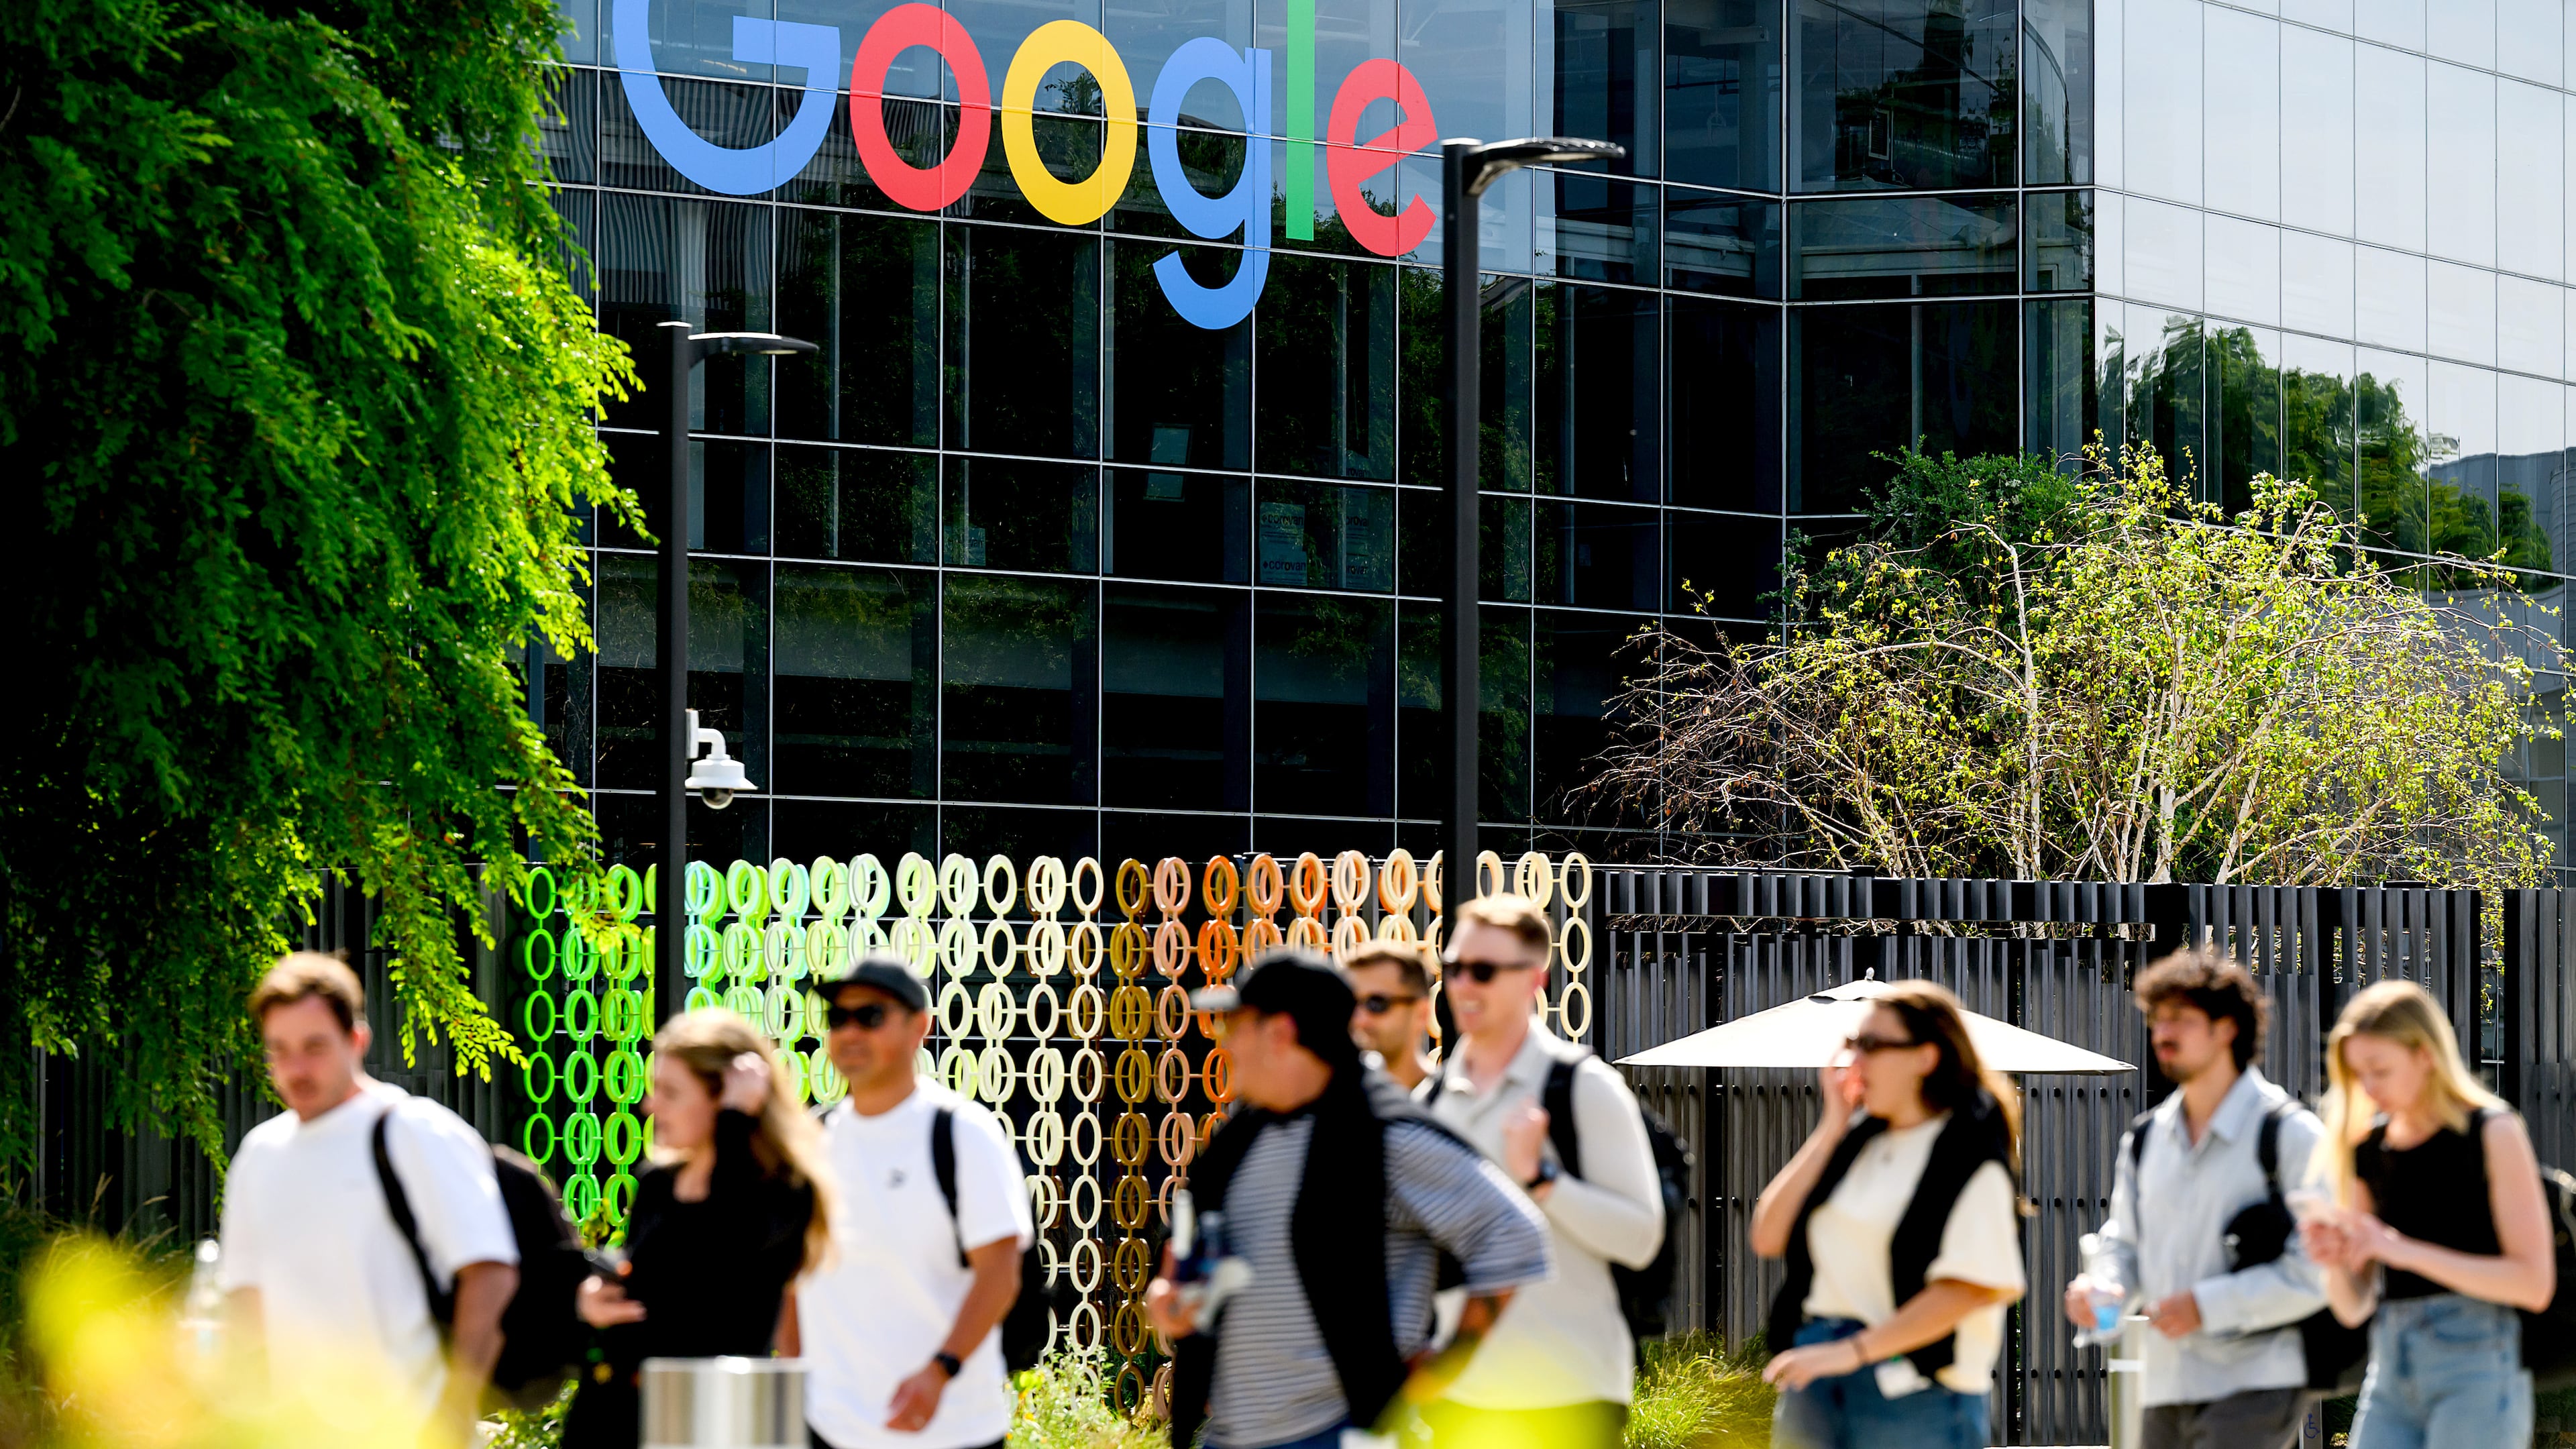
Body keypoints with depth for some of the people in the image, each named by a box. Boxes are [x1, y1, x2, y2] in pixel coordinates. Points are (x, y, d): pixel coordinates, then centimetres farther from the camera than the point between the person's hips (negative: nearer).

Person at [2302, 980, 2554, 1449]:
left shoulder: (2493, 1133, -3)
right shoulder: (2369, 1150, 13)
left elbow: (2535, 1283, -11)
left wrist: (2404, 1250, -16)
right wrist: (2333, 1259, -7)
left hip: (2475, 1363, -6)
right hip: (2392, 1380, 6)